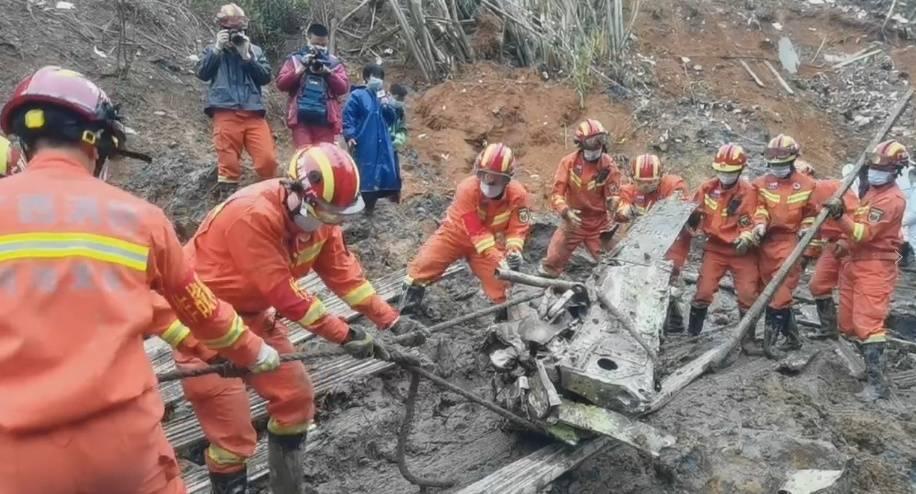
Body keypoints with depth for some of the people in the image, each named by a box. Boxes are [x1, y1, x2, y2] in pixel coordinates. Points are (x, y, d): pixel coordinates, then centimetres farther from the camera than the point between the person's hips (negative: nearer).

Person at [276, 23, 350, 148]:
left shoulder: (334, 62, 15)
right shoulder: (295, 59, 13)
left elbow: (343, 88, 4)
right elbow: (281, 83, 4)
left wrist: (327, 72, -10)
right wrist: (301, 69, -7)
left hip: (326, 119, 1)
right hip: (301, 118, -1)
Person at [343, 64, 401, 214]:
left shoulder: (382, 96, 16)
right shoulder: (357, 95, -4)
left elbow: (391, 119, 14)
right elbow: (348, 117, -6)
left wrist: (387, 106, -4)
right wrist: (349, 136, -17)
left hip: (382, 142, 6)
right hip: (365, 143, -6)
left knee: (385, 171, 6)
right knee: (366, 173, -5)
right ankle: (368, 205, 4)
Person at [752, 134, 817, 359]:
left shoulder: (806, 184, 6)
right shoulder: (762, 183, 9)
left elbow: (811, 213, 14)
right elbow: (760, 207, 1)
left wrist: (806, 230, 0)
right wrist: (760, 224, -17)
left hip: (791, 241, -3)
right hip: (768, 241, 3)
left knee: (781, 291, -13)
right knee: (773, 290, 8)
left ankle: (770, 338, -10)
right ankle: (792, 336, 22)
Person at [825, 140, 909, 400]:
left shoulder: (892, 198, -15)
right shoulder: (872, 191, 16)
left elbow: (865, 233, -24)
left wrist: (839, 216, -33)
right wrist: (845, 242, 13)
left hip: (875, 268, -10)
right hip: (854, 263, 10)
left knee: (868, 323, -13)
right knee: (848, 322, 13)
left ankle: (877, 382, -8)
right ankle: (872, 364, 27)